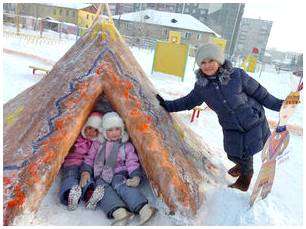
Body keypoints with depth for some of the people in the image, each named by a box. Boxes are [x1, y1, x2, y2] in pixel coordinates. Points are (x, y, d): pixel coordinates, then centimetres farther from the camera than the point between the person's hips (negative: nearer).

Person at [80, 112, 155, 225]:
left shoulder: (126, 145, 6)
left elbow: (132, 163, 5)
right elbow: (89, 158, 14)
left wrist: (136, 176, -13)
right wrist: (86, 172, -3)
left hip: (118, 174, -1)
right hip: (100, 177, 2)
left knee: (121, 185, -33)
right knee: (102, 188, -31)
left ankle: (144, 209, -51)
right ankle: (119, 212, -53)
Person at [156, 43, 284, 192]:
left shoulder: (237, 75, -20)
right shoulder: (201, 86, -11)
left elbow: (259, 92, -8)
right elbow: (188, 101, 4)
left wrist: (278, 104, 0)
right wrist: (167, 105, -1)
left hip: (254, 121, -2)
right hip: (231, 128, 2)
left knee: (247, 153, 7)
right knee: (234, 155, 9)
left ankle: (245, 174, 42)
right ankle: (243, 165, 48)